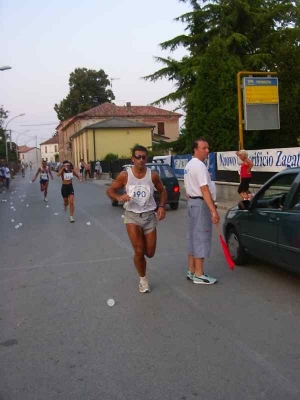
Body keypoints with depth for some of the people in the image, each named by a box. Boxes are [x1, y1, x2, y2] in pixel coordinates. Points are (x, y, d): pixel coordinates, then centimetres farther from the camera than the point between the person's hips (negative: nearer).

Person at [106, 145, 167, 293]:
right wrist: (118, 197, -22)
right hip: (132, 216, -2)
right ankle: (143, 280, 17)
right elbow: (109, 190, 0)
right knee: (139, 251, -8)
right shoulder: (125, 175, -9)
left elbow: (162, 191, 10)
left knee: (150, 253, 8)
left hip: (149, 215, 2)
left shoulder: (153, 175, -5)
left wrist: (162, 206, -8)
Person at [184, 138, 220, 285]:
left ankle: (191, 271, 21)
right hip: (200, 204, -10)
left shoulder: (188, 165, 14)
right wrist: (213, 210, -27)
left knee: (193, 237, 13)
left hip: (191, 202, 10)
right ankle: (199, 275, 0)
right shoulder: (200, 165, -18)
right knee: (200, 238, -5)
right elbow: (204, 190, -25)